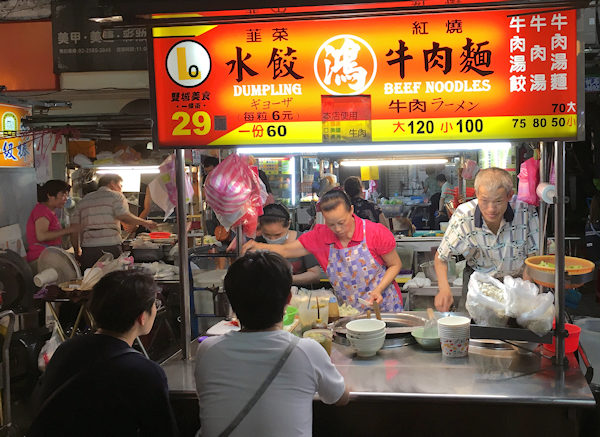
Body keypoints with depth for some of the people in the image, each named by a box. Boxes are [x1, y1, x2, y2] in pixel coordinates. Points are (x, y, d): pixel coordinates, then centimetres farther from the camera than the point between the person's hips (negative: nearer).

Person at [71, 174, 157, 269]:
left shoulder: (84, 199, 22)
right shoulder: (116, 196, 5)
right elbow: (124, 216, -13)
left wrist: (77, 249, 27)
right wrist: (145, 222, -1)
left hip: (87, 248, 5)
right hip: (110, 246, -5)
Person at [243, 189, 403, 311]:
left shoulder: (376, 233, -13)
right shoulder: (320, 236, -6)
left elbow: (395, 265, -1)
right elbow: (286, 250, -1)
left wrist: (378, 290, -16)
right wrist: (259, 246, -20)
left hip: (384, 309, -2)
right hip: (348, 311, 2)